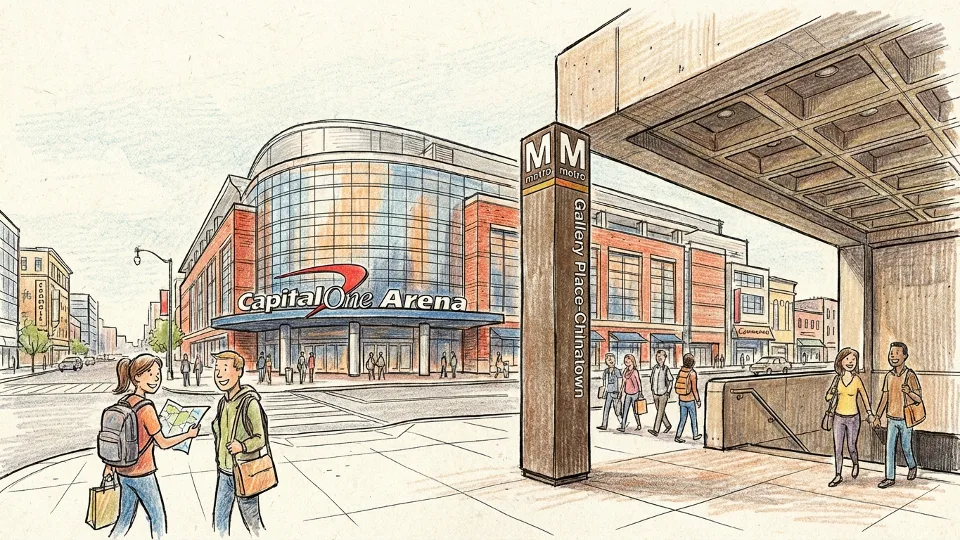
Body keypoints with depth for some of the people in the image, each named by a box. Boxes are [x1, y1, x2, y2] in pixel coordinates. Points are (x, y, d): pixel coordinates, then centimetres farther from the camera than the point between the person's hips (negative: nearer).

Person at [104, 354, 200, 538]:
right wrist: (189, 434, -4)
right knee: (158, 518, 11)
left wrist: (109, 464, 20)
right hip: (142, 474, -7)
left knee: (125, 518, 20)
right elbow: (163, 443, -15)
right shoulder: (146, 408, -22)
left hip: (123, 472, 7)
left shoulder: (123, 402, -1)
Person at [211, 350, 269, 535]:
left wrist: (242, 446, -34)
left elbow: (260, 438, -16)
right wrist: (219, 464, 19)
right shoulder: (223, 403, 5)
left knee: (251, 520, 7)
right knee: (219, 520, 15)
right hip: (224, 472, 7)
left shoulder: (249, 403, -17)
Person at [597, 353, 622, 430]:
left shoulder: (617, 371, -8)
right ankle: (604, 425, 5)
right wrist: (604, 392, 14)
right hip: (608, 393, 5)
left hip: (615, 392, -5)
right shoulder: (606, 371, 10)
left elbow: (620, 384, -6)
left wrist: (619, 393, -9)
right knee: (606, 409, 3)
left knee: (617, 410, -2)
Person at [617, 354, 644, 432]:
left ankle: (638, 425, 24)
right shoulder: (625, 370, 7)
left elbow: (638, 382, -6)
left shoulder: (635, 372, -10)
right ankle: (623, 427, -4)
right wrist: (623, 392, 16)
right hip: (627, 394, 5)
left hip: (635, 393, -5)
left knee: (635, 410, 5)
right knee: (625, 410, -2)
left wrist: (640, 393, -5)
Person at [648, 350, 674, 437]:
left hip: (663, 394, -5)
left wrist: (668, 392, -6)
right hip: (655, 394, 5)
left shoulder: (666, 369, -9)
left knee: (660, 412, -7)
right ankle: (668, 425, 35)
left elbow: (671, 380, -3)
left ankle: (656, 430, -10)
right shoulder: (654, 367, 4)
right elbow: (651, 378, 16)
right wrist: (652, 388, 13)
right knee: (660, 411, 15)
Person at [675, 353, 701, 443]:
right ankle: (695, 435, 30)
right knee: (693, 418, 15)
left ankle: (677, 436, 4)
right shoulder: (692, 373, -19)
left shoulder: (680, 371, -1)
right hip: (690, 400, -5)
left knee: (683, 419, 10)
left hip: (682, 400, 5)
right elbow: (694, 389, -16)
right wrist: (698, 400, -3)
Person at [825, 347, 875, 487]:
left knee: (851, 447, 9)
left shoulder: (857, 380, -8)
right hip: (838, 417, 2)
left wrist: (870, 413, 11)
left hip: (853, 418, -2)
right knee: (837, 448, 4)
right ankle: (838, 475, 15)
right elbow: (827, 397, 3)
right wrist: (831, 393, -18)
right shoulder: (837, 378, -3)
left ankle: (856, 464, 42)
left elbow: (864, 397, 5)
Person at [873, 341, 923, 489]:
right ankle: (890, 477, 9)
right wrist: (877, 417, 8)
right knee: (890, 448, 3)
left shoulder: (910, 375, -11)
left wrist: (909, 392, -32)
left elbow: (919, 399, -10)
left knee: (906, 448, 10)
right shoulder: (889, 376, 4)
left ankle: (912, 466, 40)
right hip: (892, 419, 4)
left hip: (906, 419, -4)